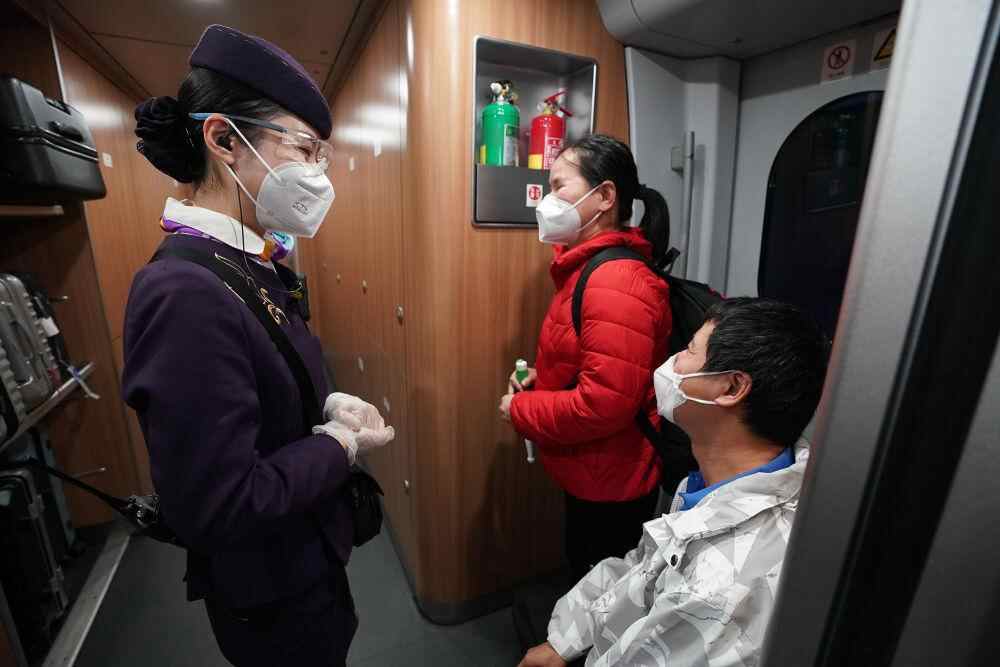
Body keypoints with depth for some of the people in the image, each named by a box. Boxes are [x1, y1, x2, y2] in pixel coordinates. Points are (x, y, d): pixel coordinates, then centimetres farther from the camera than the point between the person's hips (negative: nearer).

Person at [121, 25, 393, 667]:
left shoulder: (254, 266, -2)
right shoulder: (184, 294, -31)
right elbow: (217, 507, -30)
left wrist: (331, 405, -7)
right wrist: (342, 441, -19)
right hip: (270, 591, -7)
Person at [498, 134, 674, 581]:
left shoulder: (616, 283, -27)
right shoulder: (592, 268, 6)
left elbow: (604, 405, -31)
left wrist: (520, 409, -17)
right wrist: (542, 378, -1)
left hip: (612, 483, -9)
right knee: (588, 578, 30)